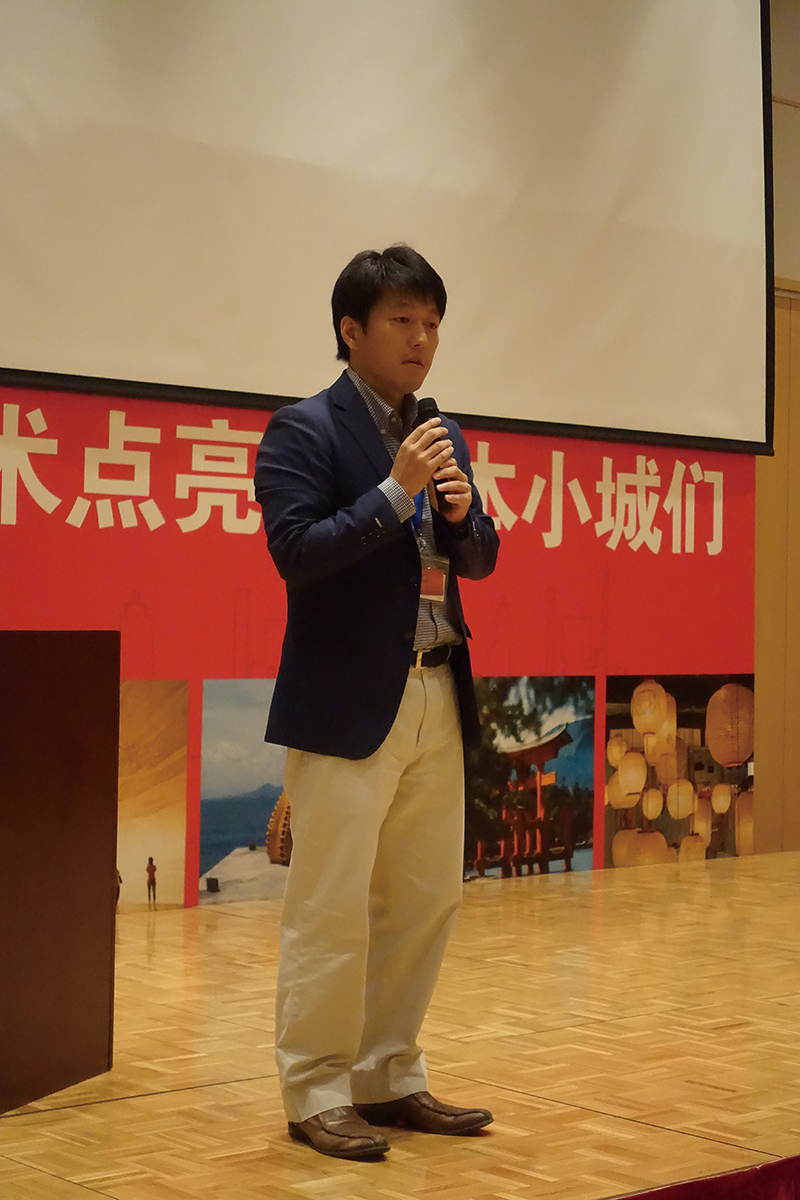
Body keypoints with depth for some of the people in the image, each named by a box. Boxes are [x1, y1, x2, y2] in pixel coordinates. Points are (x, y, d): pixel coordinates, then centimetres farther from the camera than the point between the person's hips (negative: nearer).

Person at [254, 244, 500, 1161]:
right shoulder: (303, 431, -6)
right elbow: (296, 552, -15)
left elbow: (479, 562, 16)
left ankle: (389, 1079, 24)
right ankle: (315, 1095, 10)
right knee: (330, 907, -2)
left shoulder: (443, 437, 15)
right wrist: (396, 490, -19)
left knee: (426, 898, 12)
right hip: (348, 701, -7)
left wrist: (463, 514, -5)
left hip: (438, 699, 7)